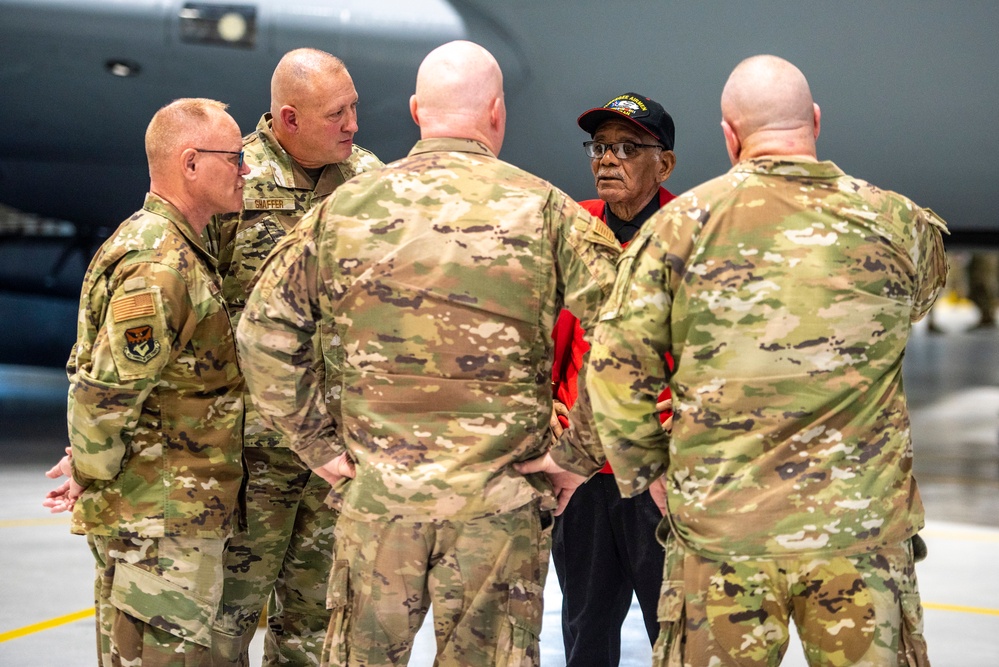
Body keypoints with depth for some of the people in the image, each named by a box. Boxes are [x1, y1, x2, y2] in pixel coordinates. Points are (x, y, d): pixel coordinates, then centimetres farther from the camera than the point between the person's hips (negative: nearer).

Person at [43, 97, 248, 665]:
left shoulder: (179, 254, 15)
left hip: (170, 518, 10)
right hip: (162, 520, -10)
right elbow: (105, 397, -23)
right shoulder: (159, 267, -20)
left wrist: (90, 470, 17)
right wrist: (91, 478, -9)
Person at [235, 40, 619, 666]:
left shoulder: (345, 208, 1)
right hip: (503, 502, -1)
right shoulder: (543, 209, -4)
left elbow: (263, 332, 2)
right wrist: (575, 454, -3)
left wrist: (320, 445, 7)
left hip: (376, 496, 2)